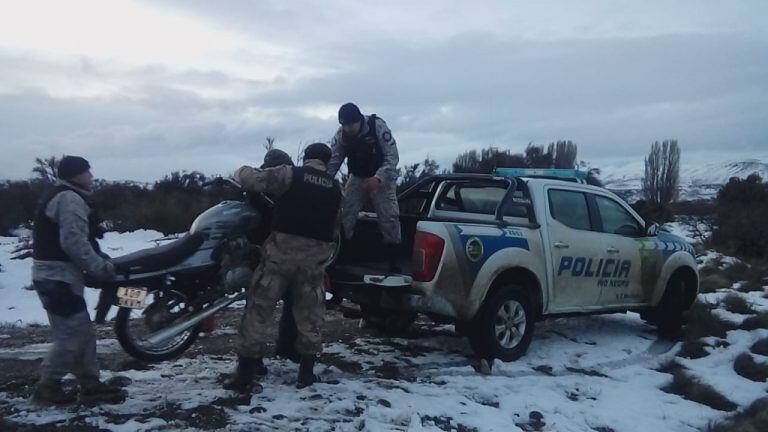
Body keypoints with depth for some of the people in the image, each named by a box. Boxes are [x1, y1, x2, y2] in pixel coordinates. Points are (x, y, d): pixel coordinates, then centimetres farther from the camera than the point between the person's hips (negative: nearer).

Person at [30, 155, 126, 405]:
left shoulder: (58, 197, 20)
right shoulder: (71, 199, -14)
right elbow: (74, 242, -24)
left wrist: (97, 264, 14)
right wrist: (101, 267, -15)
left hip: (53, 275, 11)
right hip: (59, 277, -11)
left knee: (82, 334, 10)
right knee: (72, 334, -7)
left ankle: (90, 385, 13)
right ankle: (47, 386, 3)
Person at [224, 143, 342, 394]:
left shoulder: (290, 174, 0)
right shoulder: (335, 188, 12)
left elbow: (251, 179, -1)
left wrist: (241, 172, 20)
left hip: (284, 247, -3)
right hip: (315, 253, 3)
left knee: (259, 307, 3)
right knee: (309, 312, 16)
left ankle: (245, 374, 1)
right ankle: (306, 372, 18)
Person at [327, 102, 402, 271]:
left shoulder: (378, 126, -24)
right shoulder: (340, 135, -12)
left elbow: (392, 157, -25)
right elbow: (333, 162, -9)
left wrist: (378, 178, -38)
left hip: (382, 177, -4)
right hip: (357, 178, 4)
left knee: (389, 216, -12)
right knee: (344, 214, -5)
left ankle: (394, 261, -4)